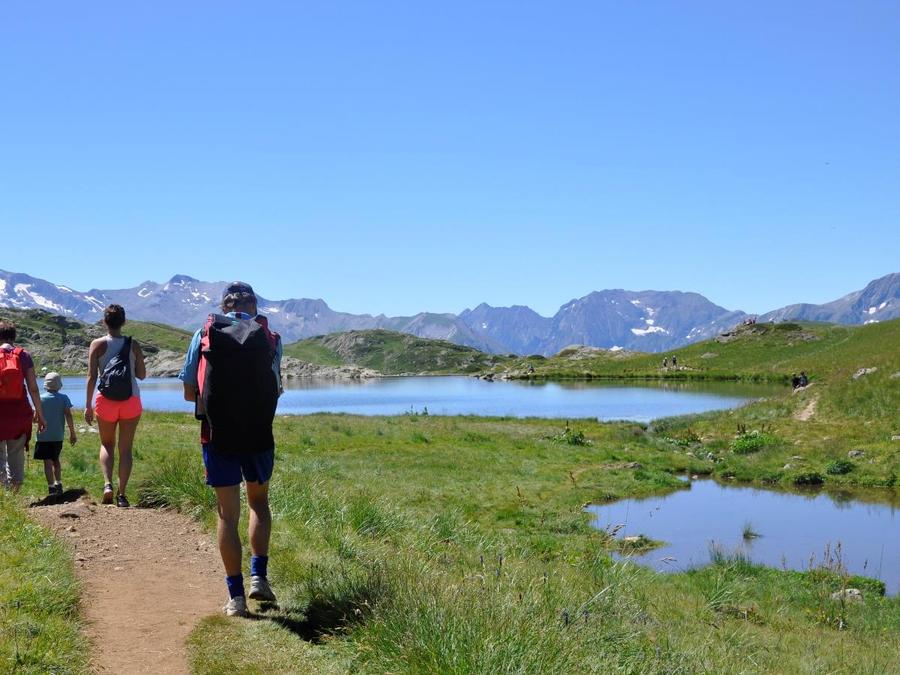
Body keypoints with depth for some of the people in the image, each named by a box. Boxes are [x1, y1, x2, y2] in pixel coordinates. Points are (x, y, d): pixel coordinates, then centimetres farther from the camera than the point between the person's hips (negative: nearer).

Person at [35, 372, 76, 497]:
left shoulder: (41, 398, -3)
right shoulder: (64, 398, -1)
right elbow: (68, 415, -7)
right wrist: (72, 433, -1)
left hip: (44, 436, -2)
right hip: (58, 436, 2)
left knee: (48, 462, -3)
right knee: (56, 460, 20)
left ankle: (51, 487, -10)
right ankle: (58, 484, 20)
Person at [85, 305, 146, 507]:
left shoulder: (98, 345, -3)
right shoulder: (133, 345, 1)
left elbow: (91, 377, -6)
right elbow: (142, 375, 5)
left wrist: (88, 405, -1)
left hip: (105, 401, 0)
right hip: (131, 401, 0)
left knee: (106, 445, 16)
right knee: (125, 448, 7)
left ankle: (107, 484, -5)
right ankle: (122, 494, 3)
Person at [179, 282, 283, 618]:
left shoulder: (204, 335, 2)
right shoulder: (269, 338, 0)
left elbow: (189, 392, 2)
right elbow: (275, 391, 0)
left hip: (217, 435, 0)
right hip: (259, 435, 0)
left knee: (228, 513, 8)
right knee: (259, 501, 23)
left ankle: (236, 595, 7)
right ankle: (259, 576, 13)